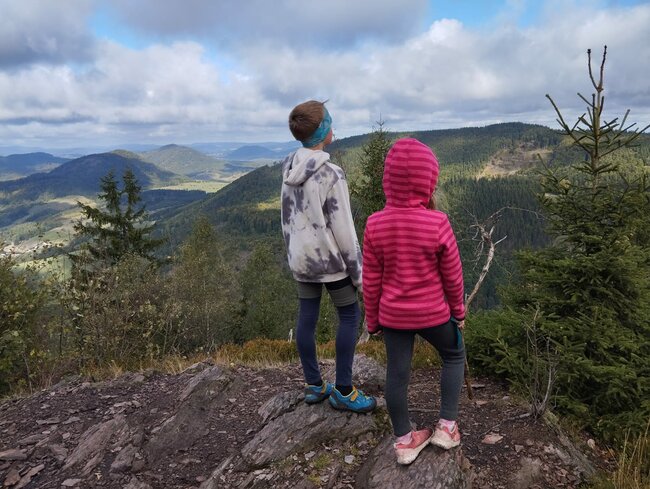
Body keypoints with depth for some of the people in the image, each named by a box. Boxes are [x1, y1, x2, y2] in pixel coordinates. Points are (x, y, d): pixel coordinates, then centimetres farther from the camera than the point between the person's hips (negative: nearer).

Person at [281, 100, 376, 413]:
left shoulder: (289, 168, 2)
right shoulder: (331, 175, -20)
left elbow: (287, 217, 8)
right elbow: (343, 229, -17)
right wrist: (358, 271, -8)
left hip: (301, 258, 7)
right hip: (328, 259, -7)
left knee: (307, 317, 11)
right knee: (349, 315, 6)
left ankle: (313, 386, 24)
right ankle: (343, 391, 12)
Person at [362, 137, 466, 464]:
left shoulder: (375, 225, -14)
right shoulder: (438, 224, -21)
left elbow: (371, 282, -6)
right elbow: (453, 277, -9)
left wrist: (372, 319, 7)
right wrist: (458, 311, 7)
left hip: (392, 315, 2)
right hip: (433, 313, -2)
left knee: (397, 372, 13)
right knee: (453, 356, 23)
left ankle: (404, 441, 28)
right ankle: (447, 425, 24)